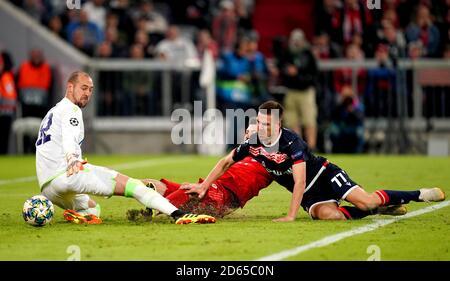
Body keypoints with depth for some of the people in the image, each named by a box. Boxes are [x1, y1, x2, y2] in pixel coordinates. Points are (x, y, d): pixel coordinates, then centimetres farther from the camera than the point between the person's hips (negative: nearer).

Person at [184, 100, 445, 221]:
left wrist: (291, 216, -32)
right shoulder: (252, 143, -10)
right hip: (308, 193, 5)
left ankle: (418, 195, 0)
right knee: (330, 215, -24)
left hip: (323, 174, -5)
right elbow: (226, 162, 5)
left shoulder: (292, 142, -28)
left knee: (366, 202, -23)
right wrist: (204, 185, -1)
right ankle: (385, 208, -1)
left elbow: (299, 182, -29)